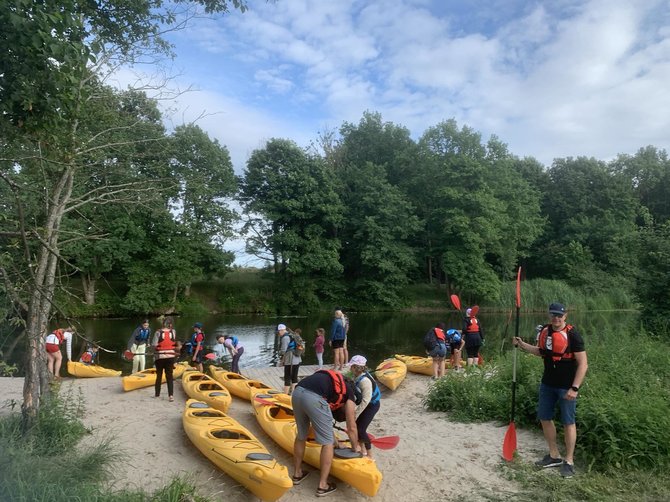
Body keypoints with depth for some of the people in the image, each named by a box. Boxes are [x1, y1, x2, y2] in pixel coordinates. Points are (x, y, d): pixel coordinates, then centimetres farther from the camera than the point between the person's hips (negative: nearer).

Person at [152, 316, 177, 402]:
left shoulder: (158, 332, -10)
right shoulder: (173, 332, -4)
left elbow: (154, 345, -13)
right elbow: (175, 344, 2)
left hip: (159, 357, -1)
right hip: (170, 357, 1)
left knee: (159, 375, 15)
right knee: (169, 376, 5)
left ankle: (157, 394, 26)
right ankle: (171, 395, -3)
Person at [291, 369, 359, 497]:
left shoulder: (331, 382, 38)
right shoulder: (349, 392, 23)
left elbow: (325, 423, 45)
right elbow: (351, 428, 23)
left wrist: (335, 441, 52)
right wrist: (355, 449, 39)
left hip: (297, 392, 7)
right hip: (314, 398, -7)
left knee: (301, 436, 28)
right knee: (327, 442, 13)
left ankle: (297, 474, 42)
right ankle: (323, 485, 20)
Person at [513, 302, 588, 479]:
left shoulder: (572, 334, -17)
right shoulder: (545, 331, 2)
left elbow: (583, 364, -17)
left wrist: (574, 388, -21)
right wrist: (522, 345, 5)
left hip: (566, 386, -7)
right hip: (547, 384, 7)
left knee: (568, 422, 5)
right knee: (544, 417, 14)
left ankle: (569, 461, 20)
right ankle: (554, 456, 30)